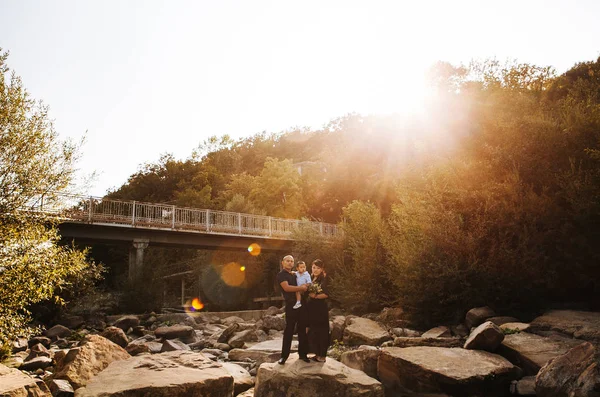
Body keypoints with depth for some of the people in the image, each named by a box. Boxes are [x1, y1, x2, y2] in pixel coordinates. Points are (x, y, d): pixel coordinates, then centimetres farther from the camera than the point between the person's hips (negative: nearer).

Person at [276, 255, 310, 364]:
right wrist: (301, 287, -14)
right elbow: (286, 288, -19)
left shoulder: (294, 275, 18)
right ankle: (284, 355, 5)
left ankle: (302, 353, 17)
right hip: (291, 305, -6)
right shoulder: (281, 275, -3)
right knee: (289, 331, -3)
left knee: (302, 330, 9)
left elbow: (303, 285, 28)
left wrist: (306, 286, 5)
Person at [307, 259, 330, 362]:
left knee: (322, 331, 0)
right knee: (313, 332, 12)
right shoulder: (312, 279, 12)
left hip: (321, 308, -7)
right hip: (312, 307, 7)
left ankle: (322, 356, 8)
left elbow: (326, 294, -17)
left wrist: (315, 296, -17)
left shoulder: (324, 279, -9)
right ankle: (317, 354, 22)